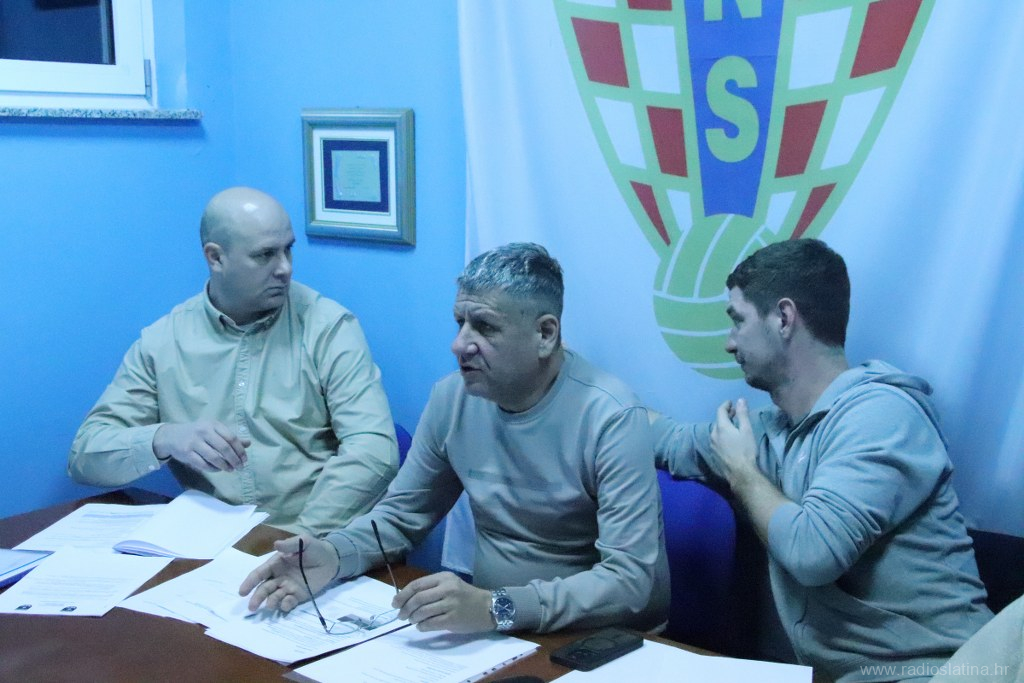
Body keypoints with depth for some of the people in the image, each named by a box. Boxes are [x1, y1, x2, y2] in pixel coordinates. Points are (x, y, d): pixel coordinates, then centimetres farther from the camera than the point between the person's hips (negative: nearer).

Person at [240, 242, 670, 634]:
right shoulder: (452, 397, -3)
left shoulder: (611, 418, -20)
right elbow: (402, 514, 8)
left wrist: (497, 608, -36)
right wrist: (334, 555, -12)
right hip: (488, 631, 5)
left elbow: (630, 579, -25)